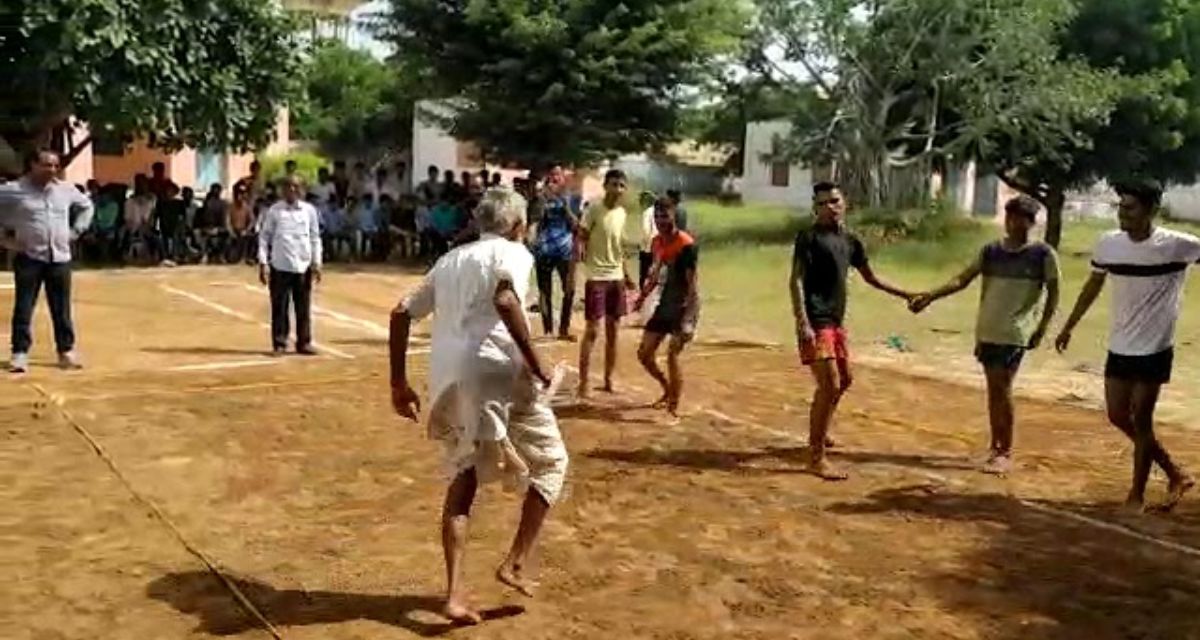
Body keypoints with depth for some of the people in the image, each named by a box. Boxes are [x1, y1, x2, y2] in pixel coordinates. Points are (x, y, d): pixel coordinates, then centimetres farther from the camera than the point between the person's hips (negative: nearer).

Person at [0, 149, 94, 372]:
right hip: (29, 258, -3)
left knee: (62, 309, 9)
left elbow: (86, 206, 22)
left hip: (60, 258, 3)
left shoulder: (66, 190, 5)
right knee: (23, 308, -1)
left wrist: (76, 230, 12)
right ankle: (20, 353, 7)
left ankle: (66, 350, 19)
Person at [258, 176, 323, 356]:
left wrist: (316, 263, 3)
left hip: (303, 266, 1)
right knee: (279, 307, 2)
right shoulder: (274, 211, 1)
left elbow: (315, 238, 9)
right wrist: (263, 263, -4)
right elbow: (264, 237, 2)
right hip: (280, 266, -1)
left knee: (303, 308, 6)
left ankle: (304, 343, 14)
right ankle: (279, 343, 11)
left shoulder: (310, 210, 5)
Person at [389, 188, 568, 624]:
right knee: (550, 462, 15)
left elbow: (401, 314, 22)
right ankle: (516, 564, 11)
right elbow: (504, 299, -18)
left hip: (446, 380, 6)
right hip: (495, 371, -6)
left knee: (463, 479, 19)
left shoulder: (451, 260, 25)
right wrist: (537, 366, -15)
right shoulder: (513, 253, 5)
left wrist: (398, 382, 25)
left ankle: (455, 594, 13)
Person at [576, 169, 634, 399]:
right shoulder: (594, 210, -10)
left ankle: (608, 381, 19)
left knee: (613, 331, 9)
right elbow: (580, 241, -11)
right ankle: (583, 383, 0)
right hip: (597, 277, -6)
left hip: (616, 277, 6)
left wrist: (625, 274, 19)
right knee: (593, 330, -7)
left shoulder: (622, 213, 10)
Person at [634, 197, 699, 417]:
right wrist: (641, 298, 12)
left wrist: (688, 319, -27)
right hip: (665, 303, 8)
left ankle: (674, 406, -3)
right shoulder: (656, 243, 6)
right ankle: (668, 391, 32)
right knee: (644, 354, 9)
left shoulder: (686, 244, -18)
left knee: (672, 355, -18)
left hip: (683, 306, -8)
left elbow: (692, 284, -21)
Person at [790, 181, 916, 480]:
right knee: (829, 385, -14)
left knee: (844, 380, 21)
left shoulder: (850, 241, 12)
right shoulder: (809, 237, -9)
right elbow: (796, 280, -15)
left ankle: (819, 434, 42)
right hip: (816, 321, -8)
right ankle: (816, 458, -8)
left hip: (836, 321, 8)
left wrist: (906, 294, 25)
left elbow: (871, 278, 25)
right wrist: (802, 323, -24)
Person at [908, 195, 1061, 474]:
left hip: (1016, 332, -4)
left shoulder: (1043, 254, -3)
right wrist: (929, 296, -7)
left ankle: (1005, 453, 0)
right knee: (993, 389, 11)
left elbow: (1053, 294, 1)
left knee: (1002, 388, -9)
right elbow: (962, 280, 4)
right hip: (987, 329, 5)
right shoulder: (991, 251, 8)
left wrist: (1042, 329, -7)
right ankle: (995, 445, 23)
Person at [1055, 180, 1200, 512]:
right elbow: (1093, 286, 11)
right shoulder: (1108, 244, -2)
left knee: (1141, 420, 1)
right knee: (1118, 416, 10)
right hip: (1119, 347, 5)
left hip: (1154, 350, -5)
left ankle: (1137, 494, 16)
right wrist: (1068, 327, 16)